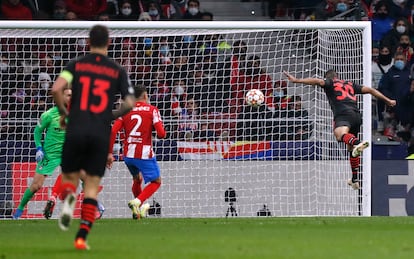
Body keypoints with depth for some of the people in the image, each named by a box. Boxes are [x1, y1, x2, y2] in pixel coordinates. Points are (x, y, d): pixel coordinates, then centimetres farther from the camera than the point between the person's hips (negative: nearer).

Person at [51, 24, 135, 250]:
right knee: (92, 186, 5)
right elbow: (129, 103, 1)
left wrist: (63, 112, 7)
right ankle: (82, 237, -4)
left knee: (69, 177, 14)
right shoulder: (117, 71, 5)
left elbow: (56, 89, -10)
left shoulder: (76, 64, 4)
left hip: (76, 130, 0)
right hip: (101, 134, 0)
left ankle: (68, 198, -23)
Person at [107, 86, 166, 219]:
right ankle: (138, 202, -14)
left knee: (137, 179, 28)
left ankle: (140, 208, 31)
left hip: (128, 154, 5)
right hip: (145, 153, -4)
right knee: (156, 181, 9)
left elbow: (113, 131, -4)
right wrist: (163, 133, 13)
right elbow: (161, 133, -11)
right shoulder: (152, 110, -2)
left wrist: (109, 153, -1)